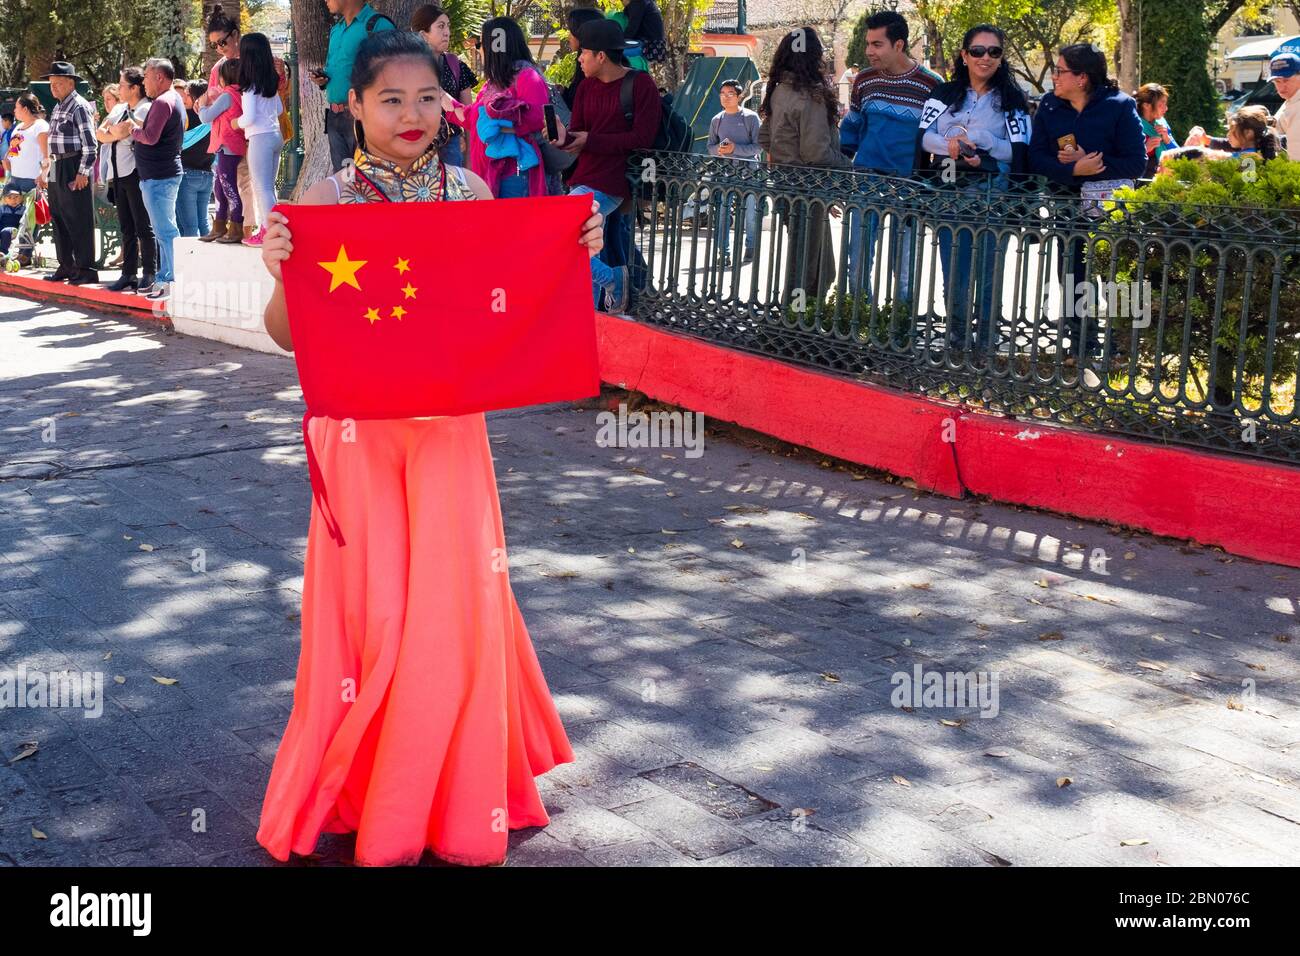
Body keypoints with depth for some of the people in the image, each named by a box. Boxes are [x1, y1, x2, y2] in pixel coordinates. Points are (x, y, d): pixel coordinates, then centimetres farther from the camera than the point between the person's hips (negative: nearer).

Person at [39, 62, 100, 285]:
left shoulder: (79, 106, -10)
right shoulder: (58, 107, 17)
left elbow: (90, 144, -16)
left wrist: (83, 173, -18)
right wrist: (47, 170, 19)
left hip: (74, 169, -9)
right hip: (57, 170, 9)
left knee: (79, 221, -5)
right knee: (58, 219, 13)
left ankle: (86, 269, 1)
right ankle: (66, 266, 22)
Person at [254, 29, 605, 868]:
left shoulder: (471, 192, 1)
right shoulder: (325, 201, -5)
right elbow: (290, 335, -6)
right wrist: (280, 274, -25)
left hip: (451, 429, 2)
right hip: (360, 430, -2)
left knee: (458, 603, 6)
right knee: (372, 610, 4)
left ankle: (460, 800, 26)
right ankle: (371, 799, 26)